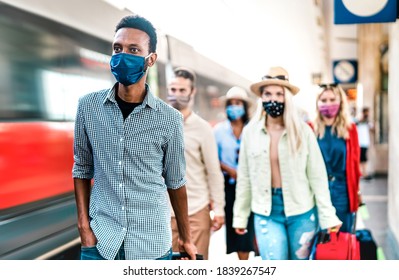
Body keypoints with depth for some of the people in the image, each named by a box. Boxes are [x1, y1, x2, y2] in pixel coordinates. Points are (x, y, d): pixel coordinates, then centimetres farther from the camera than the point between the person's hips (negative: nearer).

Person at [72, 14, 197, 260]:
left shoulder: (170, 119, -7)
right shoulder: (89, 106, -2)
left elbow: (175, 182, 2)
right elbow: (82, 168, 7)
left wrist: (186, 238, 8)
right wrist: (84, 225, 0)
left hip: (152, 244, -1)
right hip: (100, 240, 1)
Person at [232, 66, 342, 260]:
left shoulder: (302, 130, -4)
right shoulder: (250, 131, 0)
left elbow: (317, 176, -4)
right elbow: (244, 178, 4)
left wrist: (328, 216, -7)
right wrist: (240, 216, 6)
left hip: (301, 211, 0)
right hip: (266, 212, 1)